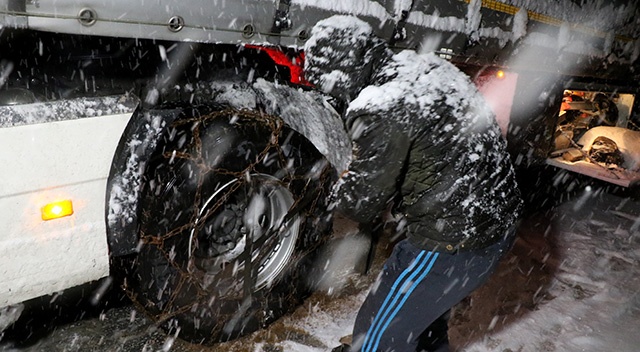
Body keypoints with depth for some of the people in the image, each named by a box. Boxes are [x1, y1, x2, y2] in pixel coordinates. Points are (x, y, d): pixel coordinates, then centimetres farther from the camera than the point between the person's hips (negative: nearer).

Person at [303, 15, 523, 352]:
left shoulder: (382, 113, -25)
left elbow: (359, 205, -17)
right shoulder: (428, 66, 2)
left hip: (453, 243, -9)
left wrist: (342, 185, 5)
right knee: (426, 298, 33)